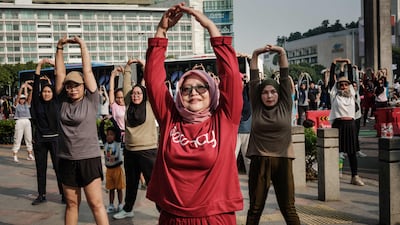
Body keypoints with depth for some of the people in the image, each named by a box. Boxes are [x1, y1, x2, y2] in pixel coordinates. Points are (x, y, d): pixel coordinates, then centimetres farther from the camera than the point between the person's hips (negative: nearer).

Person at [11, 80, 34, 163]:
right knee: (17, 140, -5)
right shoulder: (16, 105, 4)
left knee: (29, 139, 7)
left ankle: (30, 155, 14)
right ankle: (15, 156, -3)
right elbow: (18, 96, -9)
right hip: (19, 122, -4)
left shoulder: (27, 104, 13)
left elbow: (30, 97, 2)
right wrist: (22, 87, -21)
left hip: (27, 122, 4)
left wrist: (31, 89, -12)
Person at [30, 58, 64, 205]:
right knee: (40, 168, 9)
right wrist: (39, 65, -10)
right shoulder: (37, 103, 4)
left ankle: (64, 194, 7)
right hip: (40, 139, 2)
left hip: (54, 139, -2)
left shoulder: (56, 102, 1)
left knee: (58, 167, 0)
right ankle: (41, 195, 19)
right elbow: (36, 85, -4)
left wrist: (54, 65, -10)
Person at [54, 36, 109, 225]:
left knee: (96, 204, -2)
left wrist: (82, 45, -4)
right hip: (66, 159, 4)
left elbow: (88, 71, -6)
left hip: (89, 158, -4)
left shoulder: (90, 100, -4)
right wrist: (59, 47, -1)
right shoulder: (63, 101, 5)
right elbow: (60, 73, 3)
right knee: (71, 203, 13)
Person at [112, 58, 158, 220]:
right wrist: (127, 67, 8)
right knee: (131, 183, 19)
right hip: (130, 150, 5)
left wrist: (144, 66, -2)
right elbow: (126, 85, 9)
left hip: (148, 150, -5)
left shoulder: (150, 105, -3)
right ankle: (127, 209, 34)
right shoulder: (129, 105, 7)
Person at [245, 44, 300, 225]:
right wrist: (255, 55, -1)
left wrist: (282, 53, -2)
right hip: (259, 162, 0)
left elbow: (285, 77, 1)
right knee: (255, 208, 8)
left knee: (288, 208, 7)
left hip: (283, 161, 0)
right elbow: (253, 80, 2)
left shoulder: (285, 106, 5)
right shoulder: (257, 108, 5)